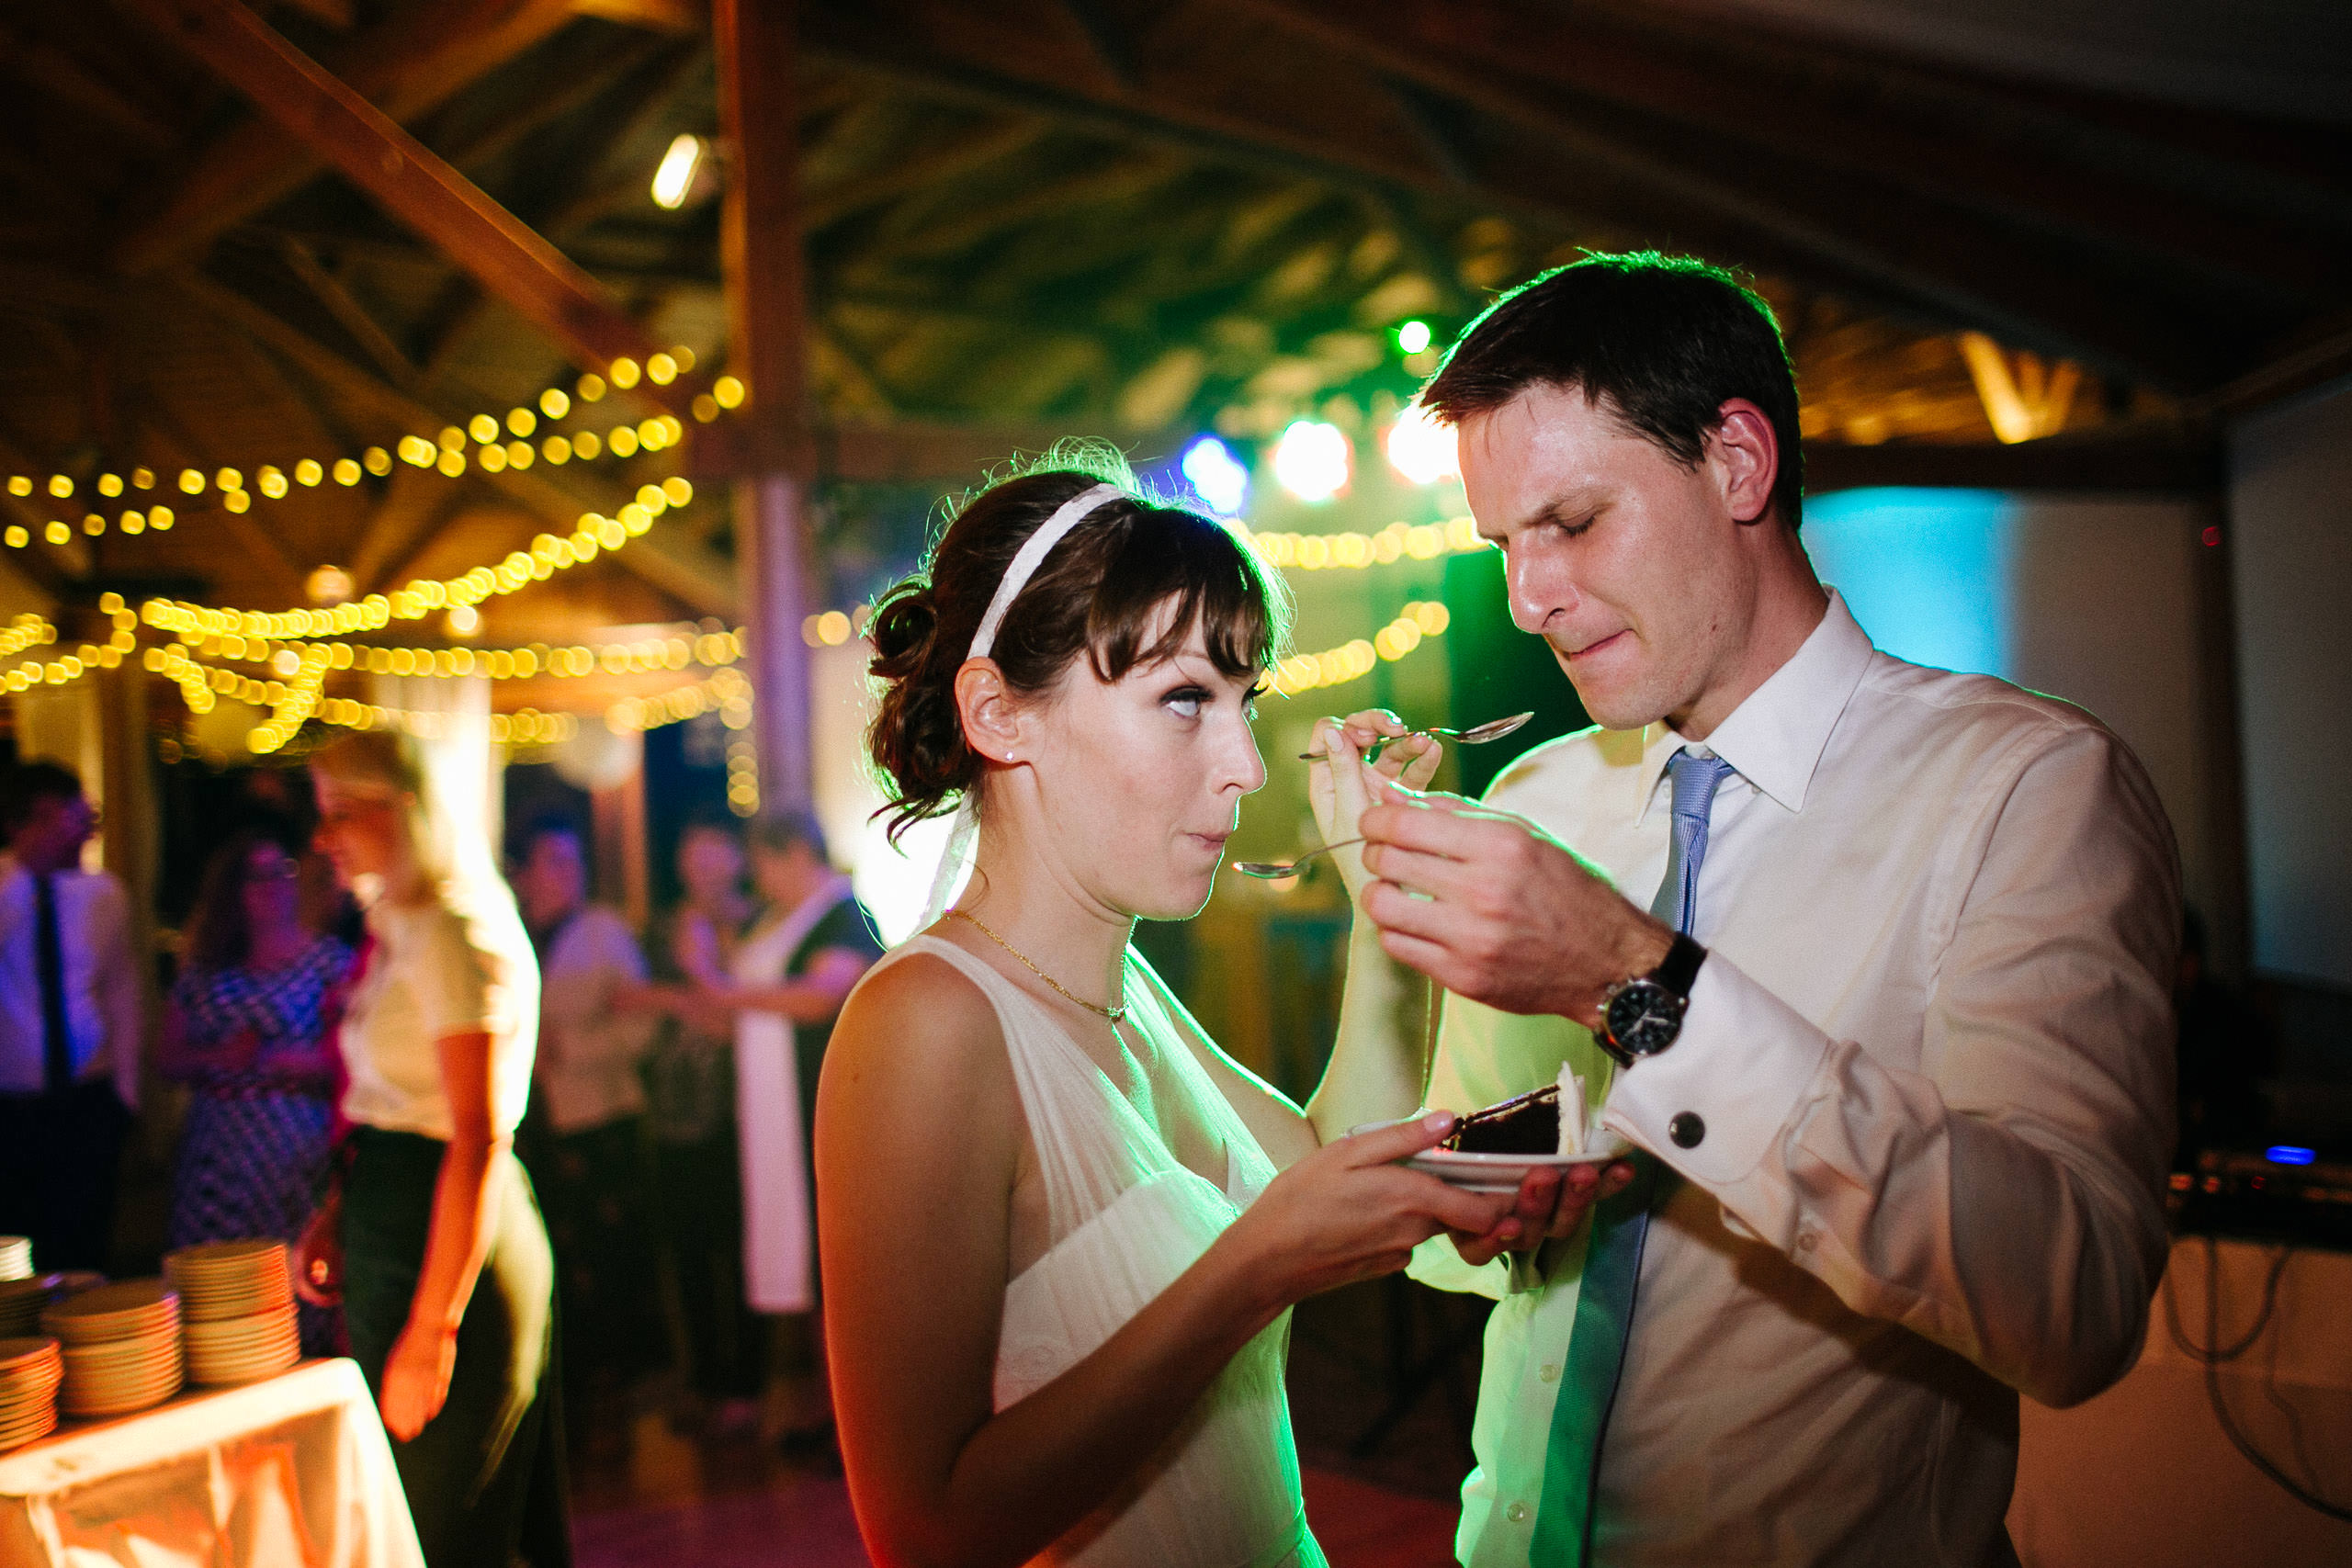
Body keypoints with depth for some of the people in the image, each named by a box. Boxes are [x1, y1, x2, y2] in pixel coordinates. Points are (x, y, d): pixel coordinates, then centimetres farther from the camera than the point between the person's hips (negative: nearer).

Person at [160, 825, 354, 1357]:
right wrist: (217, 1058, -6)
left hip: (295, 1151, -3)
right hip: (215, 1155, 4)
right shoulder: (204, 970, 13)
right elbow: (166, 1058, 14)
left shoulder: (328, 959, 2)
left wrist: (262, 1060, -10)